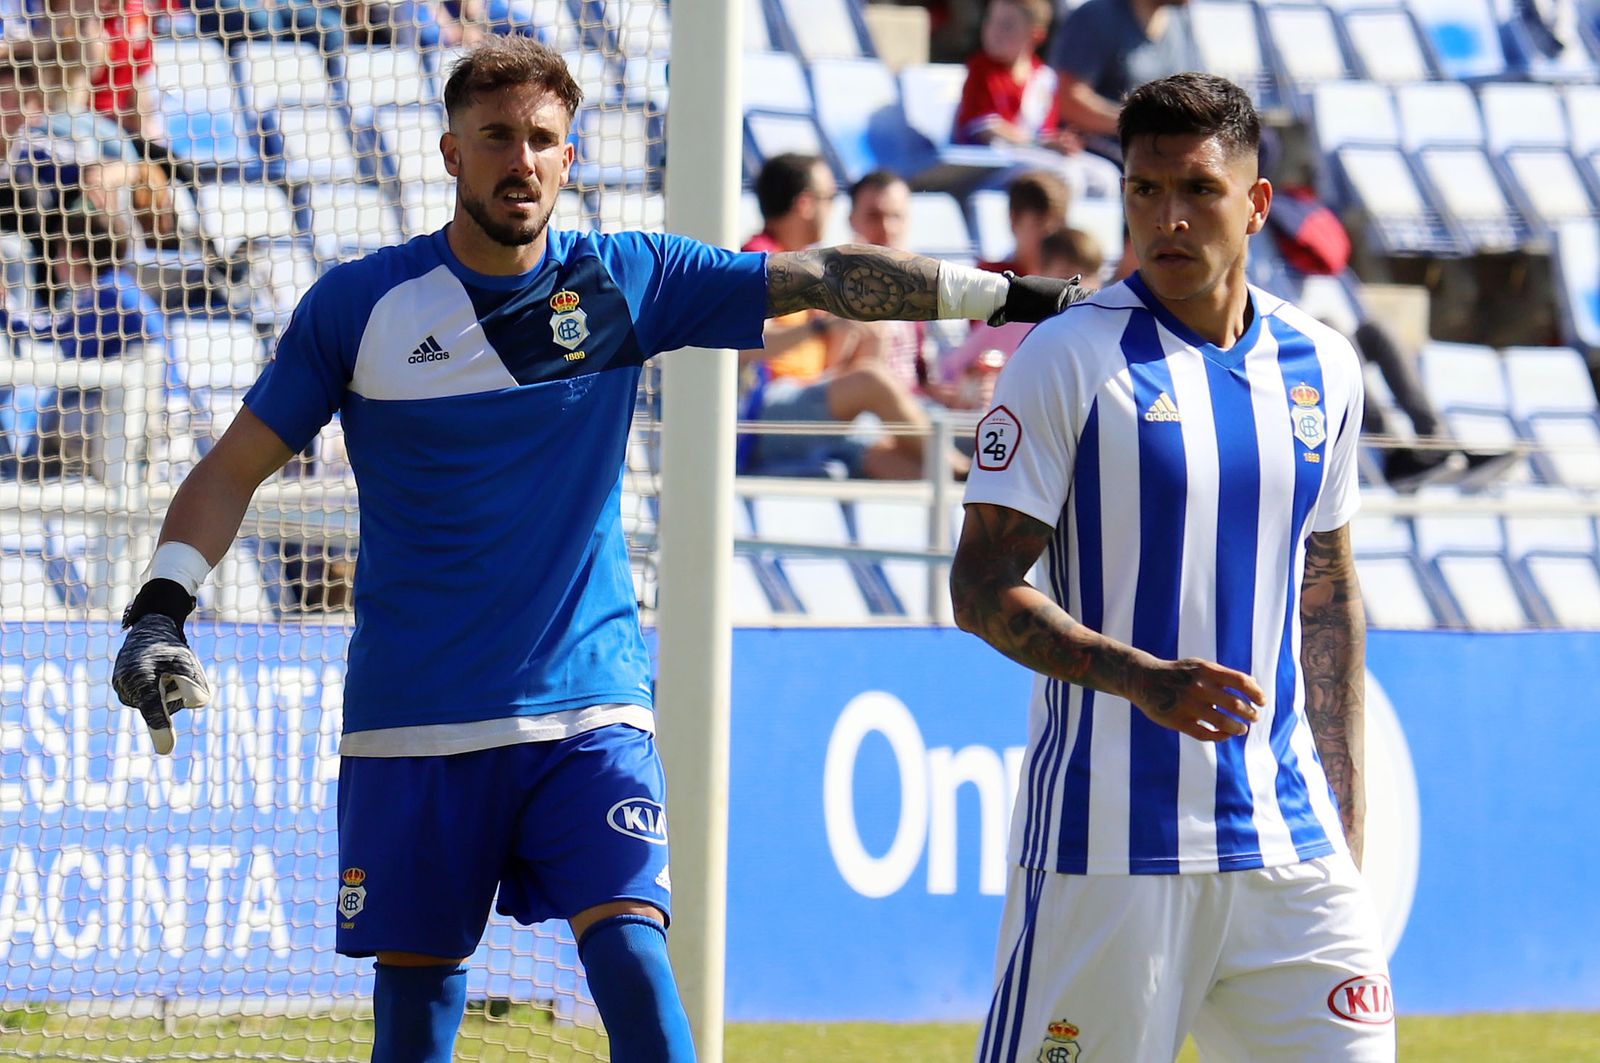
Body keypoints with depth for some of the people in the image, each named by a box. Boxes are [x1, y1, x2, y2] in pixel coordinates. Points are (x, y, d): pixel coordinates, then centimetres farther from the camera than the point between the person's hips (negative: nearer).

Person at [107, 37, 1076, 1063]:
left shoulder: (626, 282, 1)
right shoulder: (360, 304, -1)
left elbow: (820, 278, -4)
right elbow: (234, 469, 3)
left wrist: (1006, 294, -12)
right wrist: (160, 609, -10)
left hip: (587, 713, 0)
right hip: (413, 719, 0)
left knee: (628, 947, -17)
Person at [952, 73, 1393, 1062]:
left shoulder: (1321, 367, 11)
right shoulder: (1067, 359, -4)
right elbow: (984, 589, -7)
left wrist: (1346, 818, 16)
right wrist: (1142, 679, -22)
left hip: (1288, 837, 5)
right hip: (1109, 844, -5)